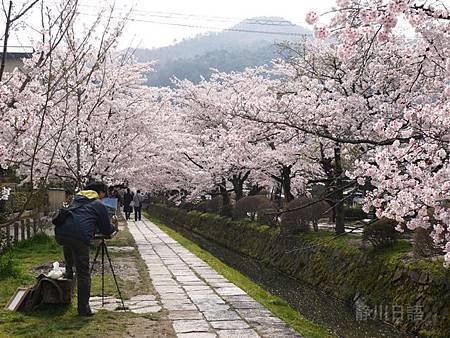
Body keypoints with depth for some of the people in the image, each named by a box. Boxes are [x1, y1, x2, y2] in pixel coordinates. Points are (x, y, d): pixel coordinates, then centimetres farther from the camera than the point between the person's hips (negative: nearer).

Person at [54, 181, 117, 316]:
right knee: (83, 273, 4)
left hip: (60, 233, 5)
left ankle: (68, 271, 36)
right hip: (80, 237, -5)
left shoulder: (76, 199, 29)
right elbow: (107, 230, 16)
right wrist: (113, 226, 38)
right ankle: (83, 308, 8)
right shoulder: (99, 205, 12)